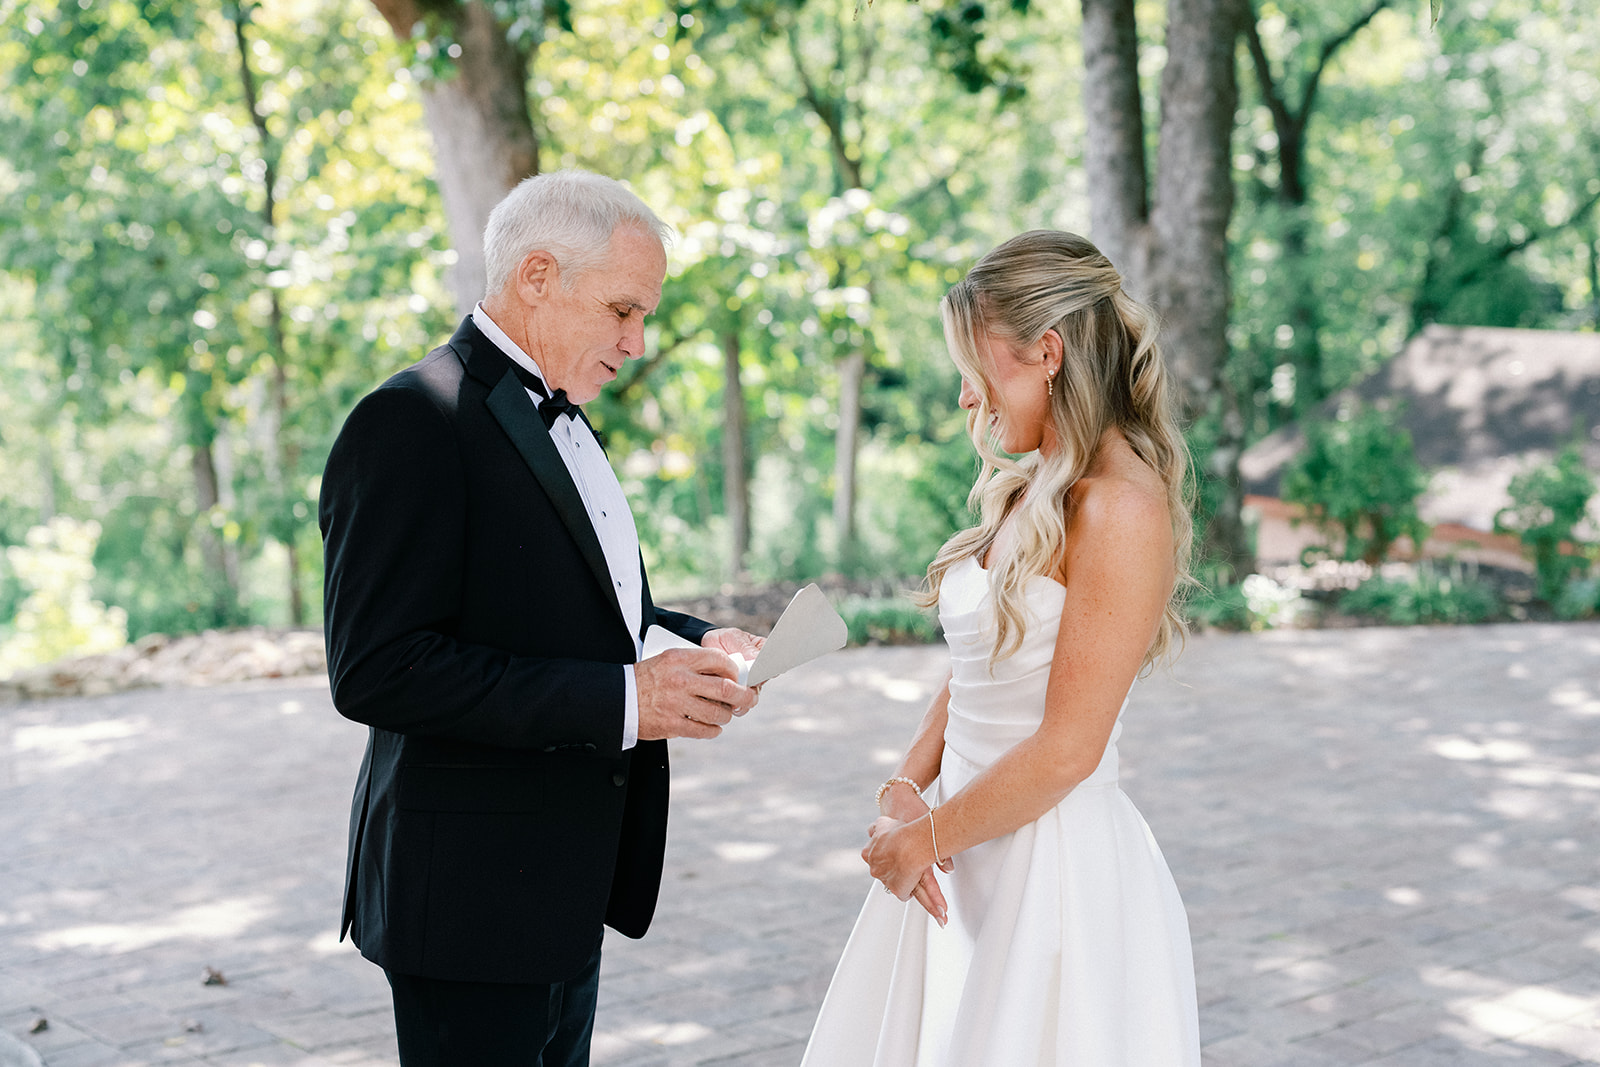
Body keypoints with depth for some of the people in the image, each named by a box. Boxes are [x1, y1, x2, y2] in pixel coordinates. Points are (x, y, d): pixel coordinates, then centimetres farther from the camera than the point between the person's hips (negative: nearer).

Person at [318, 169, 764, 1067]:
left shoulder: (561, 420, 14)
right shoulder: (412, 424, -17)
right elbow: (377, 671, -25)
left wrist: (691, 646, 1)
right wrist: (621, 701, -26)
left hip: (564, 891, 9)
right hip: (474, 897, -9)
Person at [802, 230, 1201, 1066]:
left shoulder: (1122, 510, -18)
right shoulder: (1022, 495, 9)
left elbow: (1066, 748, -19)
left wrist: (925, 836, -9)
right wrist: (904, 793, -4)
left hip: (1057, 869, -8)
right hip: (968, 862, 8)